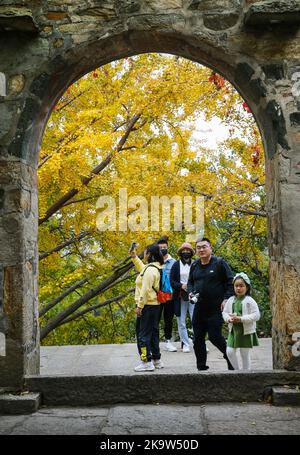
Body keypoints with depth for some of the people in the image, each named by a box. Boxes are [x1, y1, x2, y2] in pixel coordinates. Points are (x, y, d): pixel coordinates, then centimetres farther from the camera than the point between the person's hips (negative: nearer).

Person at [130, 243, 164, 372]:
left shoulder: (150, 270, -19)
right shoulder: (156, 267, 11)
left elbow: (145, 290, -22)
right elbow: (142, 268, 32)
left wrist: (139, 306, -19)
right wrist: (134, 257, 27)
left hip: (147, 306, -10)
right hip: (155, 305, 10)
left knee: (143, 334, -4)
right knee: (153, 332, 16)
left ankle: (147, 362, -3)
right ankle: (156, 360, 23)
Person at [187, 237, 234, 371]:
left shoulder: (219, 263, -6)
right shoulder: (194, 265, 11)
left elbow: (230, 281, -6)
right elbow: (190, 282, 23)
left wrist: (226, 299, -14)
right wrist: (190, 292, 3)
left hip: (215, 308, -6)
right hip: (199, 308, 6)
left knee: (215, 337, -6)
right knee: (198, 339, 7)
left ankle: (230, 357, 19)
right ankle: (201, 367, 18)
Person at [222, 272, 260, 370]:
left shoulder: (249, 301, -9)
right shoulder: (230, 300, 5)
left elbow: (256, 315, -15)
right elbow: (224, 312, 12)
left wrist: (241, 319, -22)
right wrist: (228, 318, -11)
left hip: (246, 331, -4)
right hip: (233, 330, 4)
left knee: (245, 354, 4)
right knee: (230, 352, 0)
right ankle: (237, 370, 19)